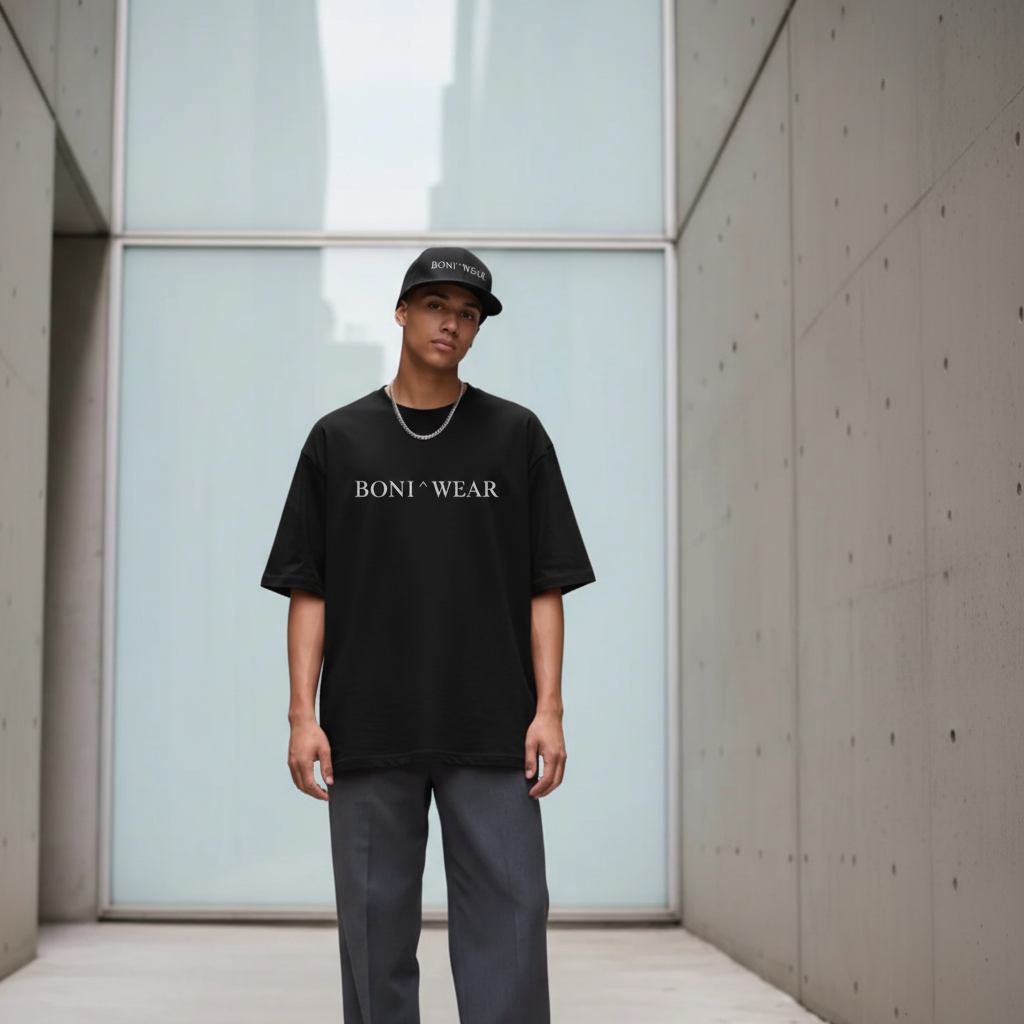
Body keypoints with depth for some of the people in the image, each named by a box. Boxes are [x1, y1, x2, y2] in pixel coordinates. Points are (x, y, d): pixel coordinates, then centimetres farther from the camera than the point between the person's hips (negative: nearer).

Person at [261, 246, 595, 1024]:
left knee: (509, 915, -4)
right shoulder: (338, 441, 9)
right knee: (376, 924, 5)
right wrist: (304, 714, -2)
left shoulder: (517, 437, 8)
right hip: (367, 733, 1)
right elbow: (308, 591, 6)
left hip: (492, 734, 0)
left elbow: (545, 588, 5)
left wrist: (549, 710, -4)